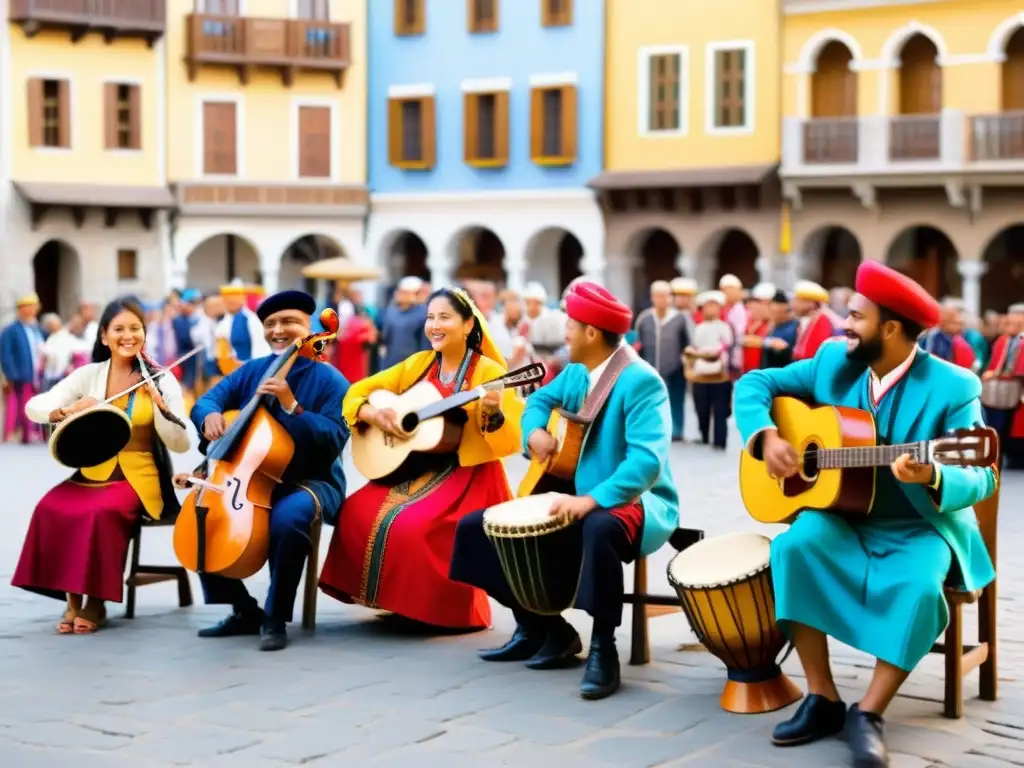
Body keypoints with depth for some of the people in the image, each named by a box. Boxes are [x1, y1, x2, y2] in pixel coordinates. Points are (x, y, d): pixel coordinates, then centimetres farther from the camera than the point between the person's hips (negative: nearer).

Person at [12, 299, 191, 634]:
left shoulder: (161, 379, 0)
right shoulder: (89, 374, 6)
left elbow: (180, 444, -6)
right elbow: (34, 407, -2)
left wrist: (159, 403, -20)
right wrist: (68, 410, -22)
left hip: (138, 478, -3)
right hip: (93, 474, 3)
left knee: (101, 511, -33)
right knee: (50, 508, -27)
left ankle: (96, 602, -14)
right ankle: (72, 599, -12)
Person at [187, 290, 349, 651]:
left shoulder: (329, 380, -7)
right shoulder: (251, 371, 10)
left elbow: (334, 439, -18)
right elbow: (208, 400, 3)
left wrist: (291, 406, -27)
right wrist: (210, 416, -21)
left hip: (310, 482, -6)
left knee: (287, 517, -37)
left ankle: (275, 618, -18)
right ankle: (244, 610, 3)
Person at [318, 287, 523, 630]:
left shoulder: (488, 372, -7)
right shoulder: (417, 364, 8)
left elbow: (510, 441, -14)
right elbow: (358, 393, 10)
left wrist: (493, 412, -33)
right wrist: (374, 414, -11)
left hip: (465, 474, -6)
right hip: (415, 467, 6)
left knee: (412, 525, -29)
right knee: (357, 513, -15)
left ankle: (446, 609, -7)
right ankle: (397, 598, 1)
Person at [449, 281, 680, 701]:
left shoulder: (641, 382, -20)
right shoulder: (576, 373, 6)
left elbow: (647, 459, -31)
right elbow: (541, 398, 24)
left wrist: (592, 500, -41)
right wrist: (534, 431, 0)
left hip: (635, 501, -9)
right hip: (576, 499, 9)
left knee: (600, 528, -46)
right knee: (475, 527, 4)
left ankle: (603, 649, -29)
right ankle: (542, 627, 12)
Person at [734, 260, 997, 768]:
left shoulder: (952, 387, -14)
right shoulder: (833, 361, -1)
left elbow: (979, 478, -18)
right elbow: (755, 383, 5)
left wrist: (931, 478, -40)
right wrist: (766, 436, -14)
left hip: (920, 527, -3)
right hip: (841, 516, 4)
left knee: (920, 587, -35)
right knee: (794, 547, -27)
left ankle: (869, 713, -19)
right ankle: (823, 700, -20)